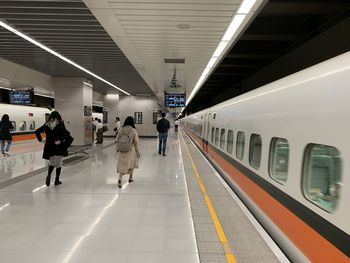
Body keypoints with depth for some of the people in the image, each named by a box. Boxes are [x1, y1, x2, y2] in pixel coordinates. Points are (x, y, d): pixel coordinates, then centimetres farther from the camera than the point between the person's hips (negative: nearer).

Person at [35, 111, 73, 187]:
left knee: (52, 162, 19)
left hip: (49, 146, 3)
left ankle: (49, 175, -5)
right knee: (58, 163, 9)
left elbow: (37, 131, 4)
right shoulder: (60, 124, -6)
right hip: (58, 146, -3)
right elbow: (65, 133, -24)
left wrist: (41, 140, 5)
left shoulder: (47, 124, 5)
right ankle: (57, 180, 14)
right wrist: (60, 140, -19)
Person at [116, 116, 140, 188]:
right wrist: (138, 151, -1)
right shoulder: (133, 130, -13)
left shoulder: (121, 129, -4)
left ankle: (120, 179, -12)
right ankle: (130, 178, 31)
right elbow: (136, 142, -10)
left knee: (122, 165, 5)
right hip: (131, 150, -2)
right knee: (131, 164, 19)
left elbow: (117, 140, 4)